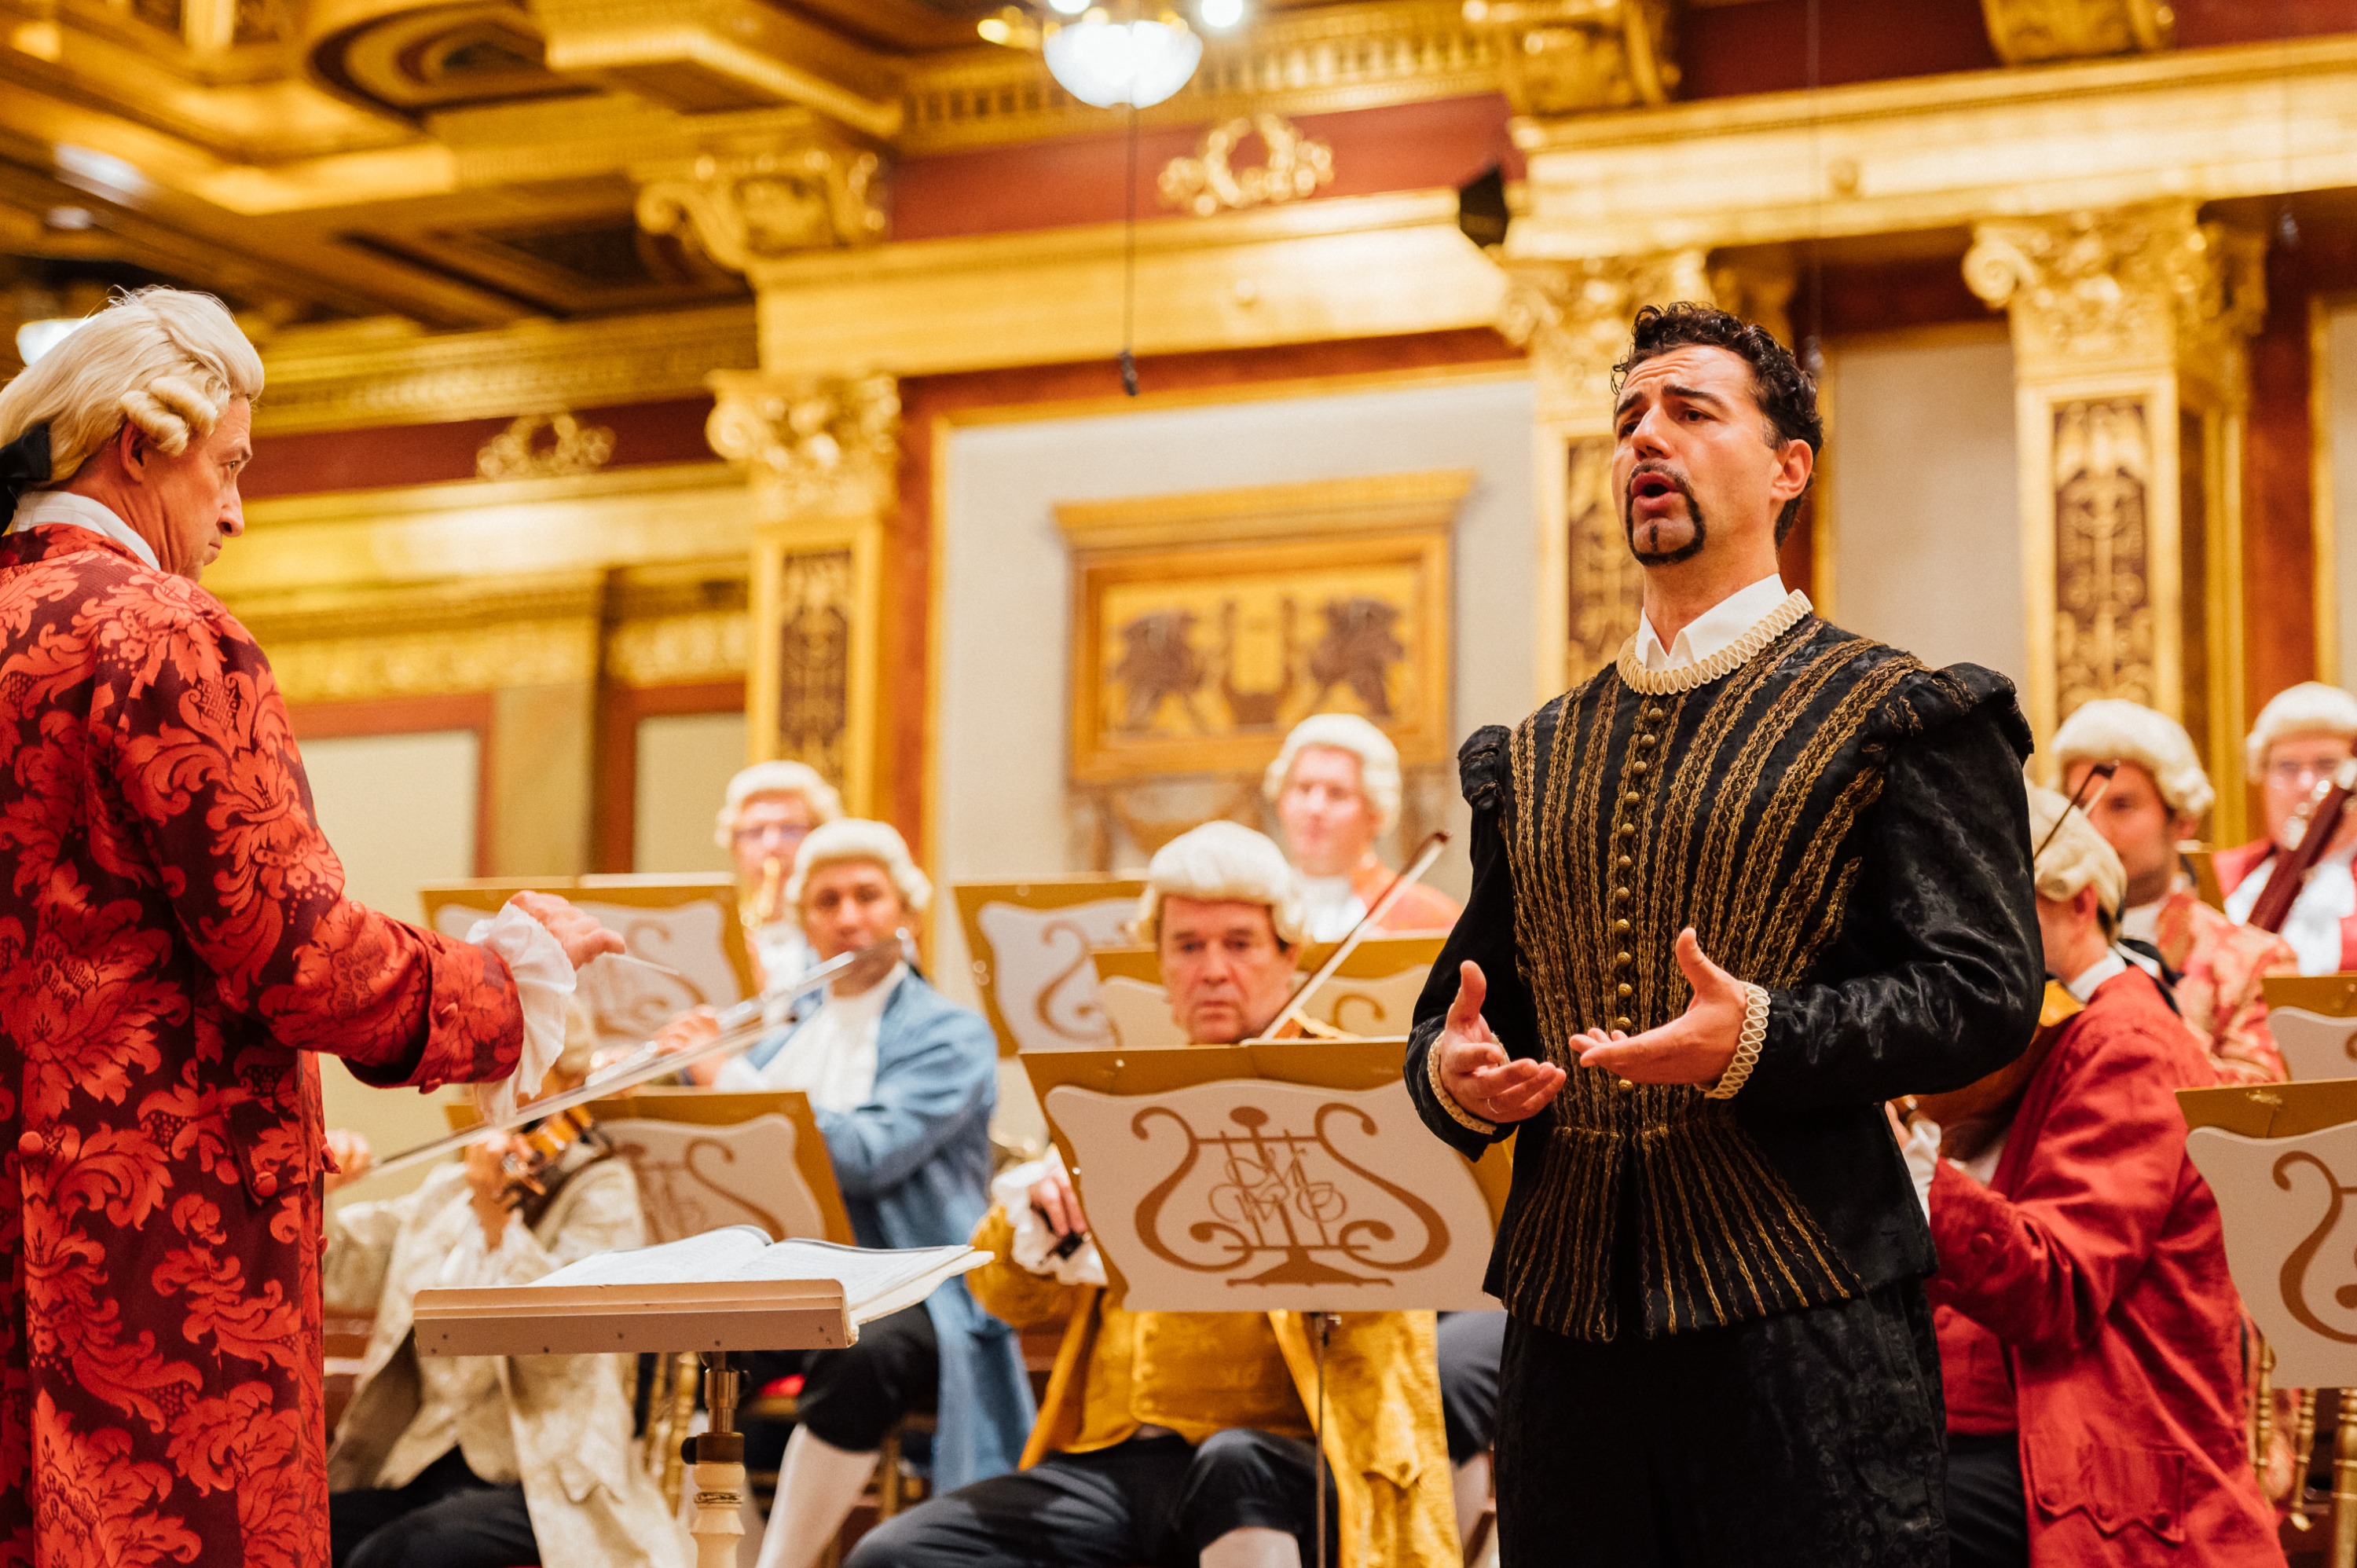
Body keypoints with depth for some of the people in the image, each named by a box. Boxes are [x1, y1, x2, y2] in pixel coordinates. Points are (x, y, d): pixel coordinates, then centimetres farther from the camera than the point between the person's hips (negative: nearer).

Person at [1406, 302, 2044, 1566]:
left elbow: (1983, 991, -7)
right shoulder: (1534, 758, 19)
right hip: (1566, 1315, 5)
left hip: (1802, 1323, -5)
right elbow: (1460, 999, 22)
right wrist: (1450, 1070, -3)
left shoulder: (1897, 717, 2)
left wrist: (1758, 1040, -21)